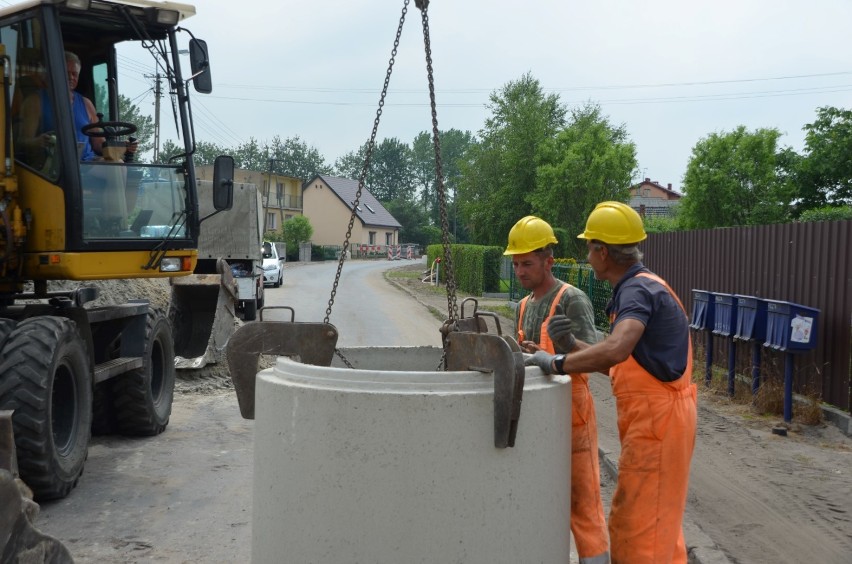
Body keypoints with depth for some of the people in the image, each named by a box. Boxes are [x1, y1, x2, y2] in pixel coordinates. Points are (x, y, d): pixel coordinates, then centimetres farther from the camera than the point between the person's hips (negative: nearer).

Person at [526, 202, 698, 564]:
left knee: (639, 525, -3)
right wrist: (573, 344, 10)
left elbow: (615, 350, -36)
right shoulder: (637, 288, 15)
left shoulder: (638, 290, -17)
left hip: (657, 420, -10)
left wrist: (557, 363, -27)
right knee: (654, 523, 18)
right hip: (654, 417, 10)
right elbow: (621, 364, 19)